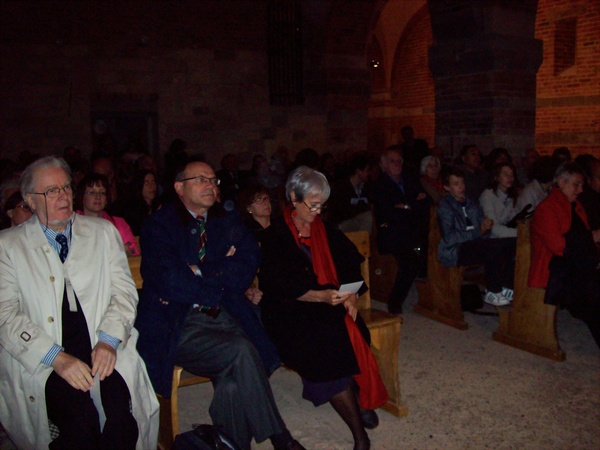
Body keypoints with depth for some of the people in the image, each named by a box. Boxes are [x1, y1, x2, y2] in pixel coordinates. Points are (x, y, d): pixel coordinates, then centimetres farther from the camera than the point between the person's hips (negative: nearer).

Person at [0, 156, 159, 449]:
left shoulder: (103, 232, 15)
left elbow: (124, 290, 9)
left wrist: (109, 340, -10)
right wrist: (57, 357, -15)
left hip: (103, 349, 2)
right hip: (42, 359, -1)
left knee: (120, 407, -27)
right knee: (79, 414, -29)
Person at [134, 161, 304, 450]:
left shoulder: (228, 221, 15)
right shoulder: (158, 226, -1)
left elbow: (248, 262, -1)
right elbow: (170, 281, -14)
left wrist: (199, 275, -10)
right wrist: (219, 288, -5)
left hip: (221, 318, 4)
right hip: (177, 325, -4)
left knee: (233, 381, -23)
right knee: (240, 352, -26)